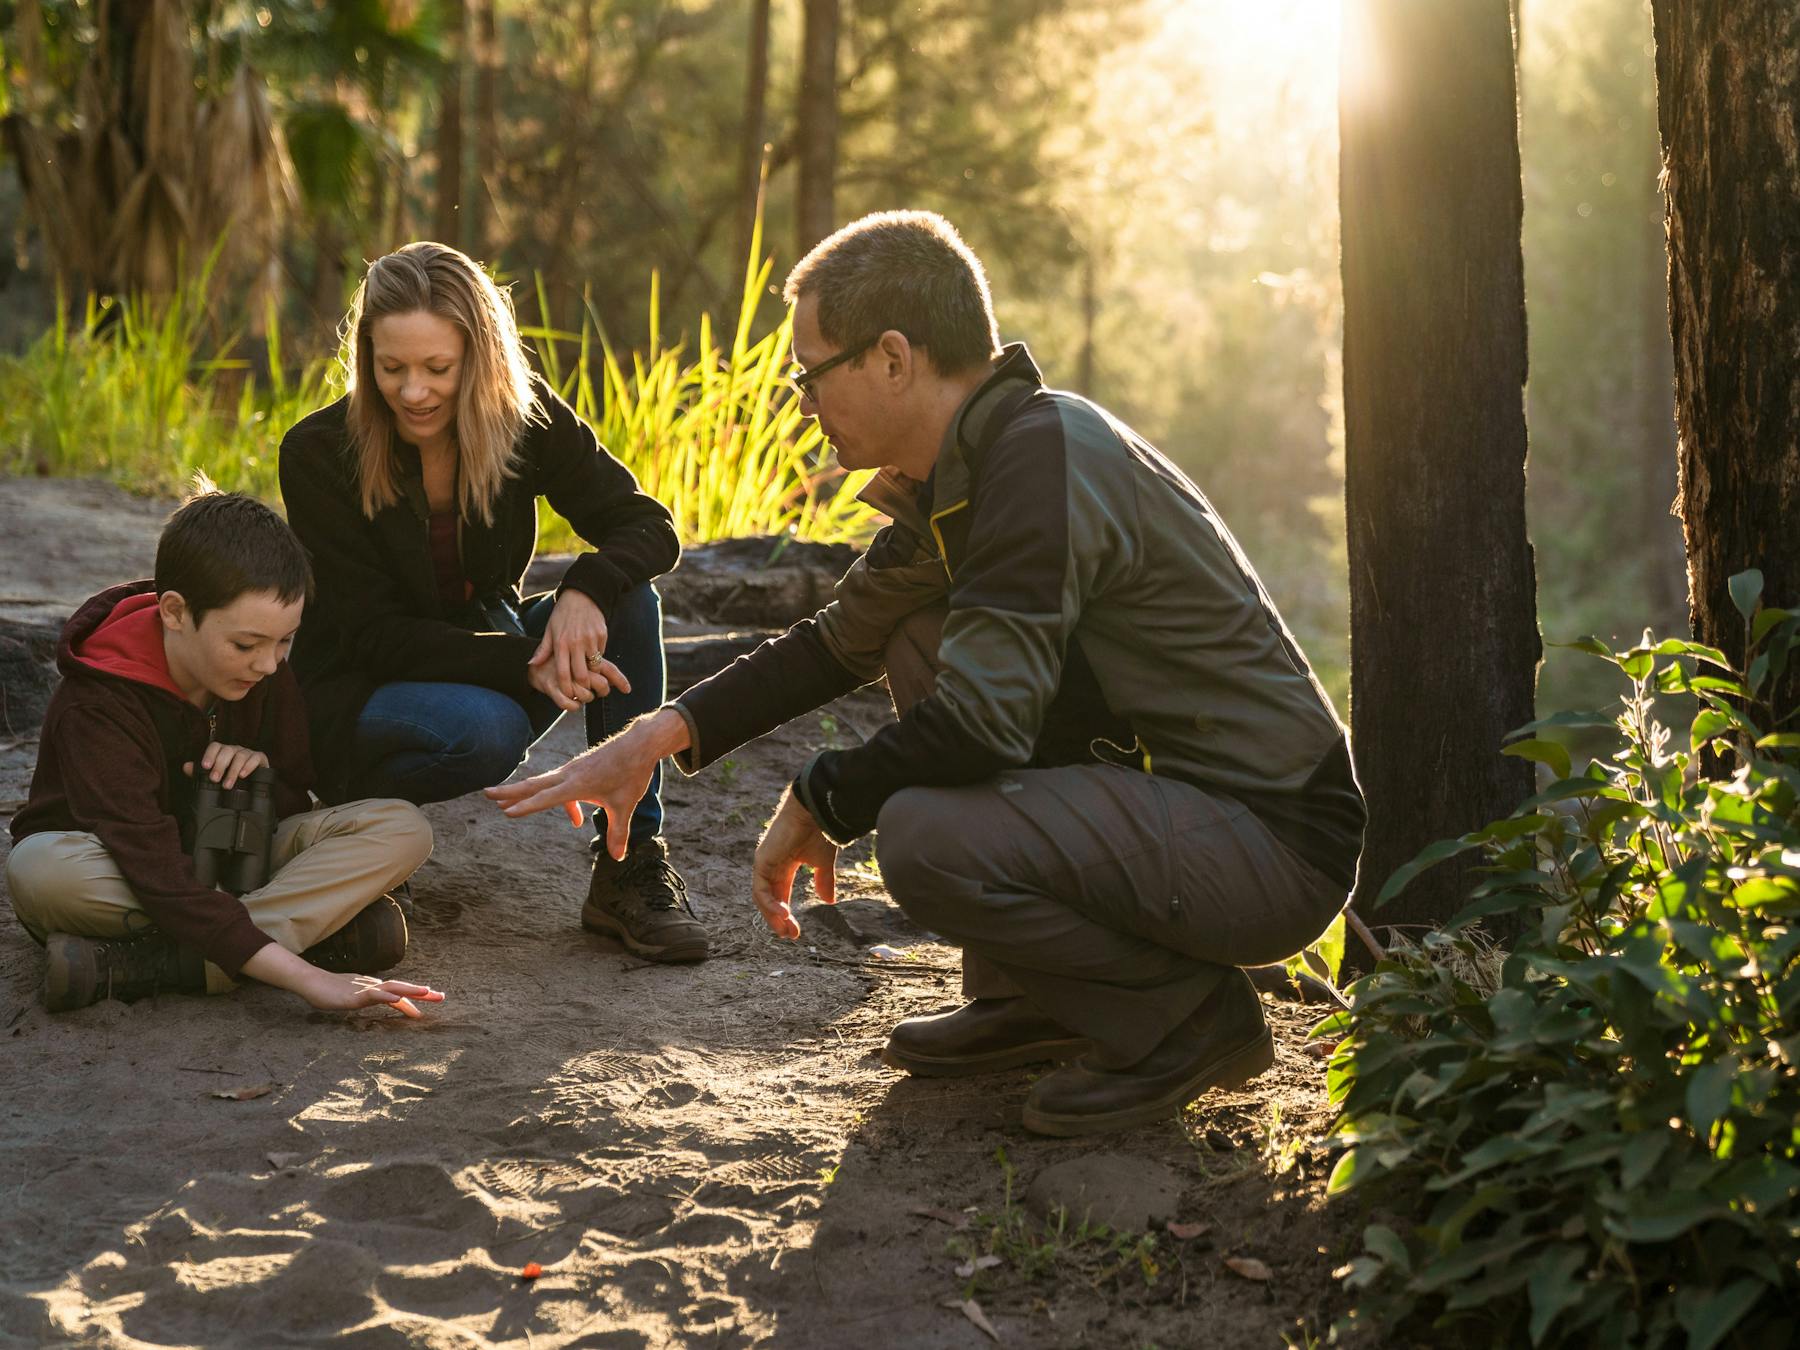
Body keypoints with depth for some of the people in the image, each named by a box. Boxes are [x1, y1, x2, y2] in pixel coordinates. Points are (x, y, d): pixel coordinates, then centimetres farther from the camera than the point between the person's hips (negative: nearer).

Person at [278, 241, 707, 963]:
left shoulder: (524, 421, -11)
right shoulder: (318, 454, -20)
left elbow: (650, 528, -12)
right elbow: (373, 633, -21)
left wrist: (585, 589, -35)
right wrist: (525, 664, -34)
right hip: (358, 698, -4)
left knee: (624, 596, -21)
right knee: (487, 729, -37)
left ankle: (630, 863, -19)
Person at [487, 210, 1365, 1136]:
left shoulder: (1047, 459, -21)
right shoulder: (958, 475, 9)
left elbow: (980, 723, -25)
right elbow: (839, 641, 21)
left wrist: (816, 803, -8)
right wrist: (653, 740, 13)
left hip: (1277, 847, -10)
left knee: (927, 836, -28)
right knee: (915, 641, 16)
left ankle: (1193, 1015, -4)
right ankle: (1031, 1002, 16)